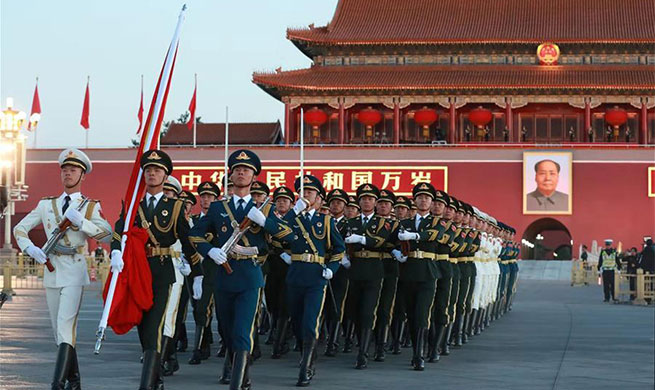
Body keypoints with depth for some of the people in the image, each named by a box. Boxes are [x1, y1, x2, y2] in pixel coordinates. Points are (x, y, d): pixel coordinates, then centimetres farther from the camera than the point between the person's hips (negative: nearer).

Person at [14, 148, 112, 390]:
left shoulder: (90, 207, 3)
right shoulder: (46, 204, 13)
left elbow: (108, 236, -8)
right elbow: (20, 228, 15)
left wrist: (80, 221, -18)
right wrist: (31, 249, -3)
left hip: (74, 272, -5)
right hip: (51, 271, 5)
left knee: (66, 326, -16)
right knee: (59, 330, 9)